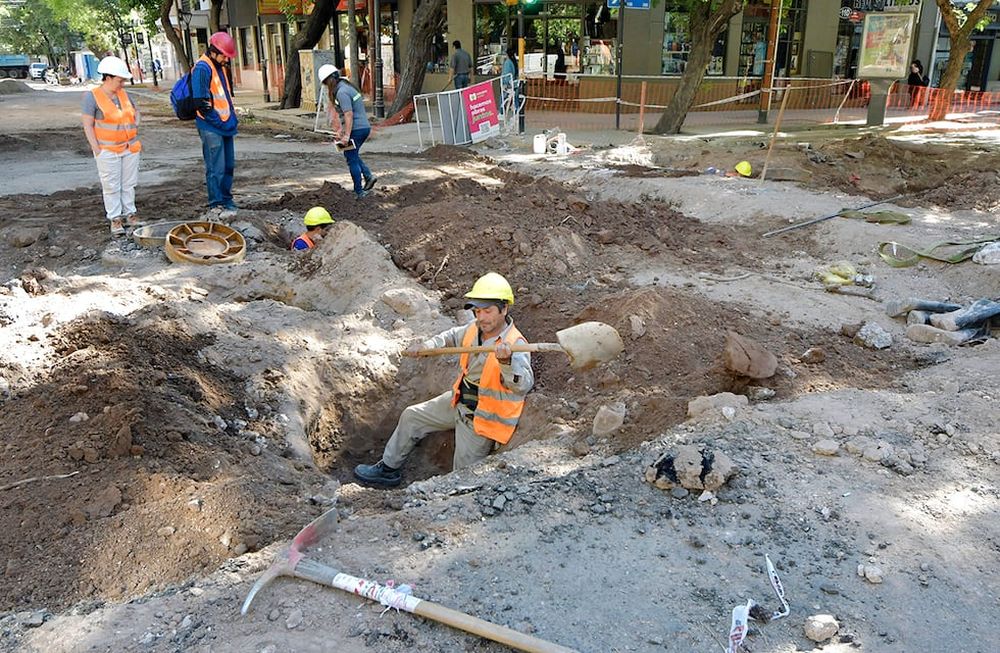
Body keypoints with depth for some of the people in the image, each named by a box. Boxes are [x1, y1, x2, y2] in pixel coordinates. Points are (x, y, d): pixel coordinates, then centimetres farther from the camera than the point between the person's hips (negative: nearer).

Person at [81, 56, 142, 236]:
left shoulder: (124, 94, 7)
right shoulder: (92, 97, -8)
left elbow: (135, 112, 25)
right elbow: (88, 125, -9)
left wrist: (134, 128, 9)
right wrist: (97, 149, -13)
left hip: (131, 148, 5)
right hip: (108, 150, -5)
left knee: (129, 184, 10)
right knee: (112, 186, -1)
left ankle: (129, 214, 20)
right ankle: (115, 219, 5)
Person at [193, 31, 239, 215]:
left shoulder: (220, 67, 14)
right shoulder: (202, 69, -15)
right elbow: (202, 102, -19)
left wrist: (233, 118, 15)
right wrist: (220, 122, -16)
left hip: (226, 126, 9)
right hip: (211, 128, -9)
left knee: (229, 165, 14)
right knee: (216, 168, -4)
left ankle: (226, 200, 25)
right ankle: (217, 204, 4)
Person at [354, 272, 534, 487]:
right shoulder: (475, 328, -6)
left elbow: (524, 385, -46)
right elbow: (453, 336, 18)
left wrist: (507, 361, -65)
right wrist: (426, 346, 4)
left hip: (483, 418, -8)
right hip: (459, 402, 8)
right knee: (412, 416, 18)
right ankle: (389, 469, 34)